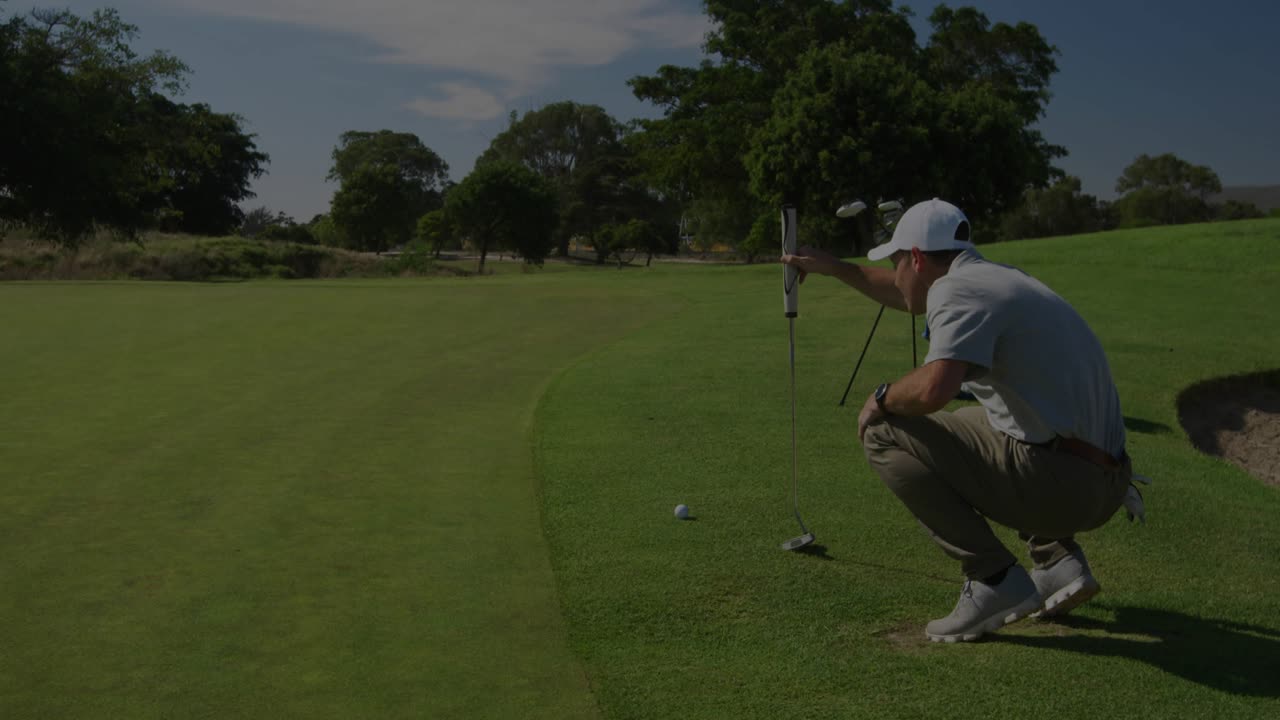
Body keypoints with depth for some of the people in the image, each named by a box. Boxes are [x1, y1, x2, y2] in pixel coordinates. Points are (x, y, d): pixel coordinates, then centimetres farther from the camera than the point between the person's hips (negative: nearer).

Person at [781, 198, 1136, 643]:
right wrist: (832, 267, 42)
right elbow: (912, 298, 38)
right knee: (971, 426, 35)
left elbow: (932, 389, -30)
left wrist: (882, 399, -8)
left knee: (884, 435, -4)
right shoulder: (992, 277, 18)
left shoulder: (958, 289, -12)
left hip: (1061, 482, -9)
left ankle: (995, 580, -4)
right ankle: (1060, 561, 20)